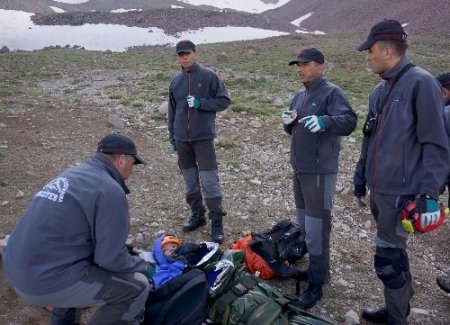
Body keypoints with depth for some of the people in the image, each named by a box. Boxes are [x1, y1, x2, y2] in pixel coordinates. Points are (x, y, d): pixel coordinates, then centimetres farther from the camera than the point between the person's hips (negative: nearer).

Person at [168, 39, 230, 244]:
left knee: (209, 181, -7)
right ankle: (197, 215, 26)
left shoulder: (208, 76, -3)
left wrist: (201, 103, -15)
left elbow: (224, 101, -3)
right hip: (182, 139, 5)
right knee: (189, 180, 11)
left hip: (203, 137, -5)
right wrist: (172, 136, 14)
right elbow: (172, 111, 17)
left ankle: (216, 223, 2)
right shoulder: (176, 81, 11)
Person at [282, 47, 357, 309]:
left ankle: (317, 284, 7)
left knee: (316, 228, -4)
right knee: (304, 224, 17)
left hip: (320, 171, -9)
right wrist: (289, 122, -1)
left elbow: (350, 122, -22)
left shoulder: (332, 92, -10)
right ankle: (316, 267, 35)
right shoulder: (300, 96, 16)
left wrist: (324, 121, -40)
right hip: (299, 169, 9)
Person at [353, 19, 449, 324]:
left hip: (401, 193, -8)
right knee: (396, 254, 19)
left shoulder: (421, 83, -13)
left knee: (388, 261, -1)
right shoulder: (380, 91, 12)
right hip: (379, 189, 8)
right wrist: (361, 176, 22)